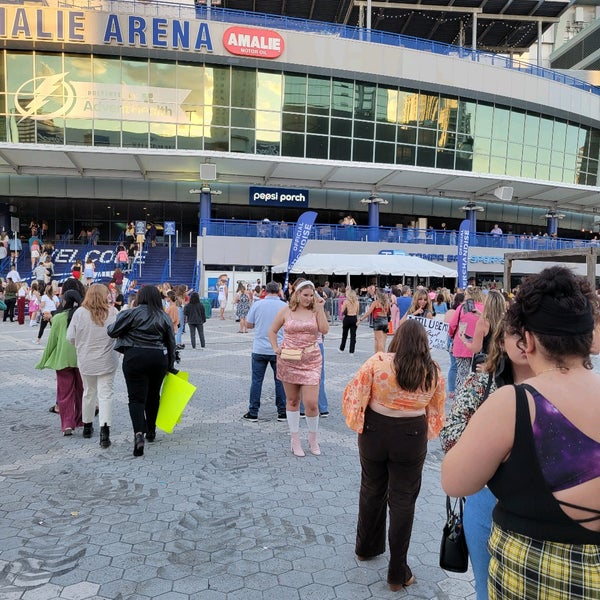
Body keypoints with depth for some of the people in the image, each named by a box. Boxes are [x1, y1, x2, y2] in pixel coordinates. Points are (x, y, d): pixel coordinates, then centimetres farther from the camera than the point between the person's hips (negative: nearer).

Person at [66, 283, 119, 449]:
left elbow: (70, 337, -4)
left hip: (86, 361, 2)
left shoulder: (80, 313, -8)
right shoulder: (112, 312, -10)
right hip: (107, 361, -2)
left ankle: (87, 426, 34)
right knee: (105, 394, 1)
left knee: (89, 392, 20)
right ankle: (104, 430, -10)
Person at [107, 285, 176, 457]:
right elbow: (171, 343, 9)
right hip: (158, 358, 4)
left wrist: (109, 327, 19)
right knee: (153, 395, 19)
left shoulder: (132, 313, -7)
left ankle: (139, 433, -21)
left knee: (136, 397, -2)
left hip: (135, 358, -4)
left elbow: (113, 331, -5)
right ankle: (151, 431, 32)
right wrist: (170, 364, 19)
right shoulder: (165, 317, 6)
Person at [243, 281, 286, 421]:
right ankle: (282, 412, 15)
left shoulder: (257, 304, -3)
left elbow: (249, 325, 3)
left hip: (259, 349, 0)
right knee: (280, 381, 10)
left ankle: (253, 413, 13)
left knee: (256, 380, 8)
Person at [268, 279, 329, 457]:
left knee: (311, 402, -6)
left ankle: (313, 438, 19)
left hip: (311, 362, 0)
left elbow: (324, 330, -11)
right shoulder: (286, 311, 2)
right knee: (292, 401, 11)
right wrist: (276, 348, -3)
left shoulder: (316, 310, 2)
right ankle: (295, 440, 25)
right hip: (288, 361, 1)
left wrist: (320, 308, -11)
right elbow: (272, 331, 10)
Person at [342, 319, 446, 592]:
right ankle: (397, 573, 23)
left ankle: (367, 548, 43)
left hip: (375, 432, 0)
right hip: (411, 438, 0)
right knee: (403, 501, 12)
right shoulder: (434, 372, -7)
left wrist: (358, 424, 5)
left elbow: (354, 396, -11)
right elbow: (436, 411, 2)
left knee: (372, 491, 22)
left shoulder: (378, 362, -14)